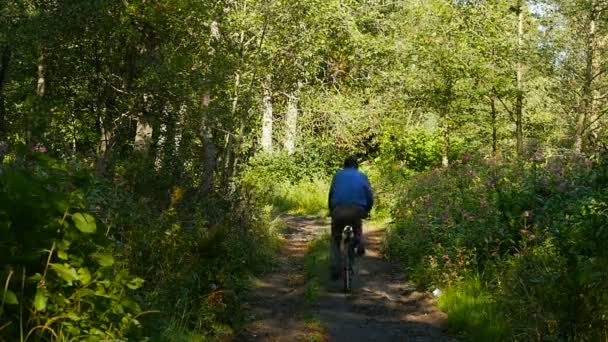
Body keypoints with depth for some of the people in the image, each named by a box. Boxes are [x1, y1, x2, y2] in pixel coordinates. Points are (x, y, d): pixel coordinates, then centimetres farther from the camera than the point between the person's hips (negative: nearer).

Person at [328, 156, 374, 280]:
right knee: (357, 226, 37)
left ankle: (335, 270, 7)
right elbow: (370, 196, 16)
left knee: (335, 240, 18)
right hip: (357, 211, 0)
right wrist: (366, 211, 31)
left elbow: (331, 194, 24)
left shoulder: (338, 175, 22)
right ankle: (359, 243, 13)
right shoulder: (362, 176, 20)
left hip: (338, 211, 0)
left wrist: (330, 211, 35)